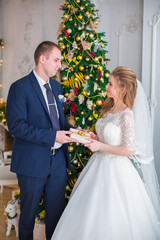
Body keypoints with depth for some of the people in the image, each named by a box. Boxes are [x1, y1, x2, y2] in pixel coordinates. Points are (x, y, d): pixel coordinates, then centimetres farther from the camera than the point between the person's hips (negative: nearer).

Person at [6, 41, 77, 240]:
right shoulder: (20, 87, -13)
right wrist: (52, 136, -24)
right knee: (28, 212, 13)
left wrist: (70, 130, -3)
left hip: (58, 160, 6)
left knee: (56, 210, 16)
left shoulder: (56, 86, 10)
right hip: (32, 163, -6)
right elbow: (15, 126, -21)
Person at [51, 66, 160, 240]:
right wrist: (94, 137, 1)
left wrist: (100, 146, -19)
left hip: (114, 168, -8)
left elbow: (129, 150, -20)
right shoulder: (109, 108, 6)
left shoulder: (126, 115, -19)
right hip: (99, 163, 9)